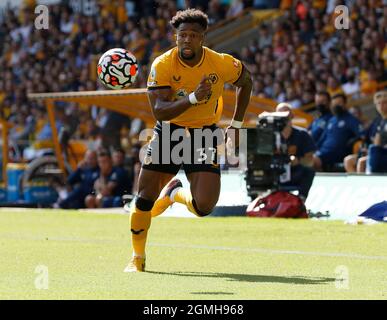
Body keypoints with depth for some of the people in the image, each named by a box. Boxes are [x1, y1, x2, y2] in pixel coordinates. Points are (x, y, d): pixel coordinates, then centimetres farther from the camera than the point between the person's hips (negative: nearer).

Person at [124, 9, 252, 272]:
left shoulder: (221, 64, -14)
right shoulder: (162, 65, -18)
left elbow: (246, 82, 8)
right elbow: (159, 111, -26)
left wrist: (236, 125, 6)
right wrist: (193, 98, -40)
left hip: (204, 134, 0)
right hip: (168, 132, 0)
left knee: (204, 206, -15)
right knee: (145, 197, -7)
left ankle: (175, 193, 23)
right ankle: (138, 258, 17)